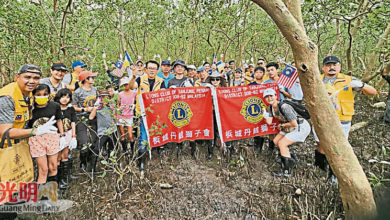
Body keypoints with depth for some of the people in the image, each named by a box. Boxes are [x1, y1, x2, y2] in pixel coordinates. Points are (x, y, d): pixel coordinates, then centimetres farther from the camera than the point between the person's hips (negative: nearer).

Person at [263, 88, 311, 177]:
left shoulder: (284, 107, -29)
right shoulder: (270, 107, -3)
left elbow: (294, 123, -29)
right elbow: (269, 122, -6)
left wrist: (282, 125, -14)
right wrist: (265, 115, -25)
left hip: (301, 127, -9)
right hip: (290, 127, 9)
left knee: (282, 143, -16)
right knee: (276, 141, 8)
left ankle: (287, 172, -7)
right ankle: (292, 160, 26)